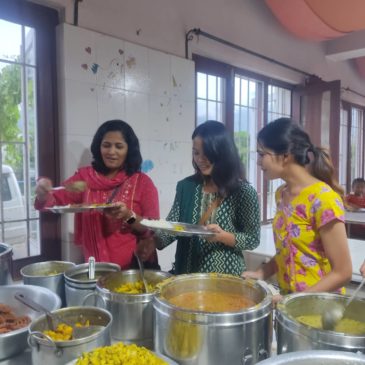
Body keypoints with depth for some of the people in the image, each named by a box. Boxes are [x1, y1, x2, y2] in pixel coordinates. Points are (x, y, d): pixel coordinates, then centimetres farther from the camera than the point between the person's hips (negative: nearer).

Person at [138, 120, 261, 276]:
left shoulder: (243, 191, -12)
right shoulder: (185, 186, -1)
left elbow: (253, 239, -8)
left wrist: (223, 236, -24)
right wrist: (154, 241, -21)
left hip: (225, 276, -3)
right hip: (186, 273, 4)